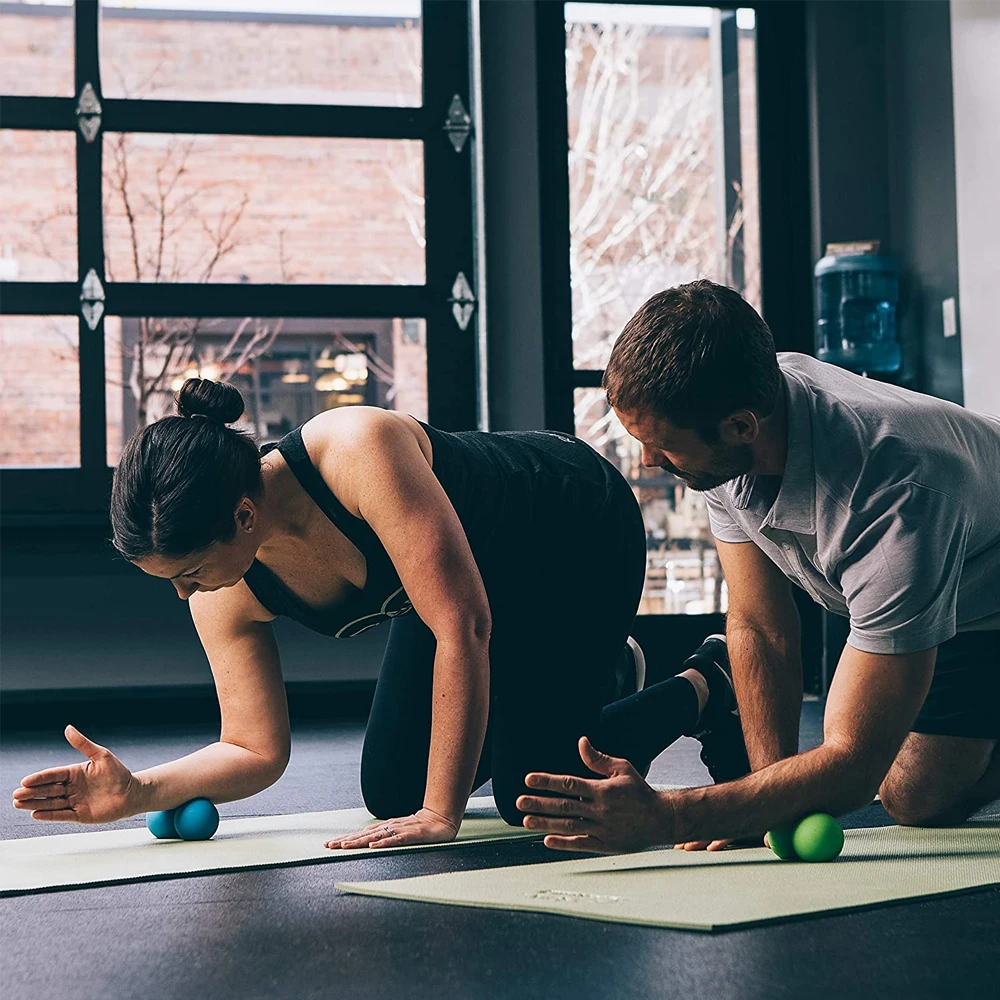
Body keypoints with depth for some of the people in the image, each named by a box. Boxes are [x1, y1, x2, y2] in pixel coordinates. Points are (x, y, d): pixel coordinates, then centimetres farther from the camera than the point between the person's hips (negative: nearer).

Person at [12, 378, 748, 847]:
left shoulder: (360, 451, -42)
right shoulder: (226, 599, -21)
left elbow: (463, 625, -40)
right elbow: (256, 749, -10)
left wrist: (441, 817, -38)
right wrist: (142, 791, -29)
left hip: (578, 526, -7)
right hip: (481, 573, 7)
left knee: (535, 795, -14)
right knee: (390, 793, 6)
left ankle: (703, 688, 15)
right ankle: (607, 674, 28)